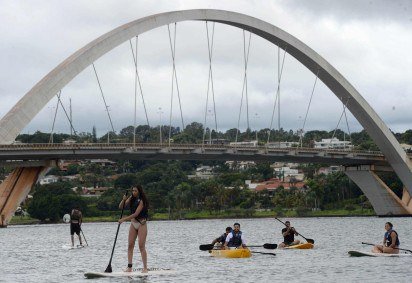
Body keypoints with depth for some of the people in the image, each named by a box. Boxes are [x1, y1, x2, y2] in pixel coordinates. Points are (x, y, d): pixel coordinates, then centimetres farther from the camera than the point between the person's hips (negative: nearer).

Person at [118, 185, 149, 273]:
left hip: (141, 224, -6)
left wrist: (124, 219, -24)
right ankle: (129, 267, -1)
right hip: (133, 223, 6)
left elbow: (136, 214, -22)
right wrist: (123, 200, -14)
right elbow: (121, 207, 6)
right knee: (130, 245, -1)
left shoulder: (141, 201, -14)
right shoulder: (131, 199, 7)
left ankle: (145, 268, -7)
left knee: (141, 246, -10)